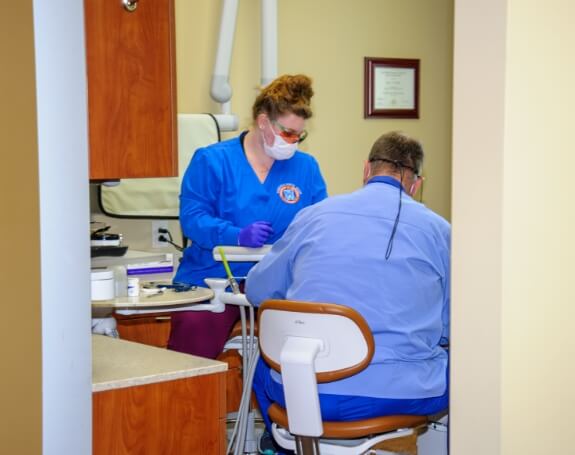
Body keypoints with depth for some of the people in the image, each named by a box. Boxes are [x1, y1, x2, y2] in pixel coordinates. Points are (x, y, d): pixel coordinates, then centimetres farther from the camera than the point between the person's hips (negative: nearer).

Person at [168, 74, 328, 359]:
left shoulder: (305, 167, 13)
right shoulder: (212, 161, 2)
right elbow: (192, 216, -7)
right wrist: (238, 236, -24)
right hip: (212, 278, -2)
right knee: (193, 328, -30)